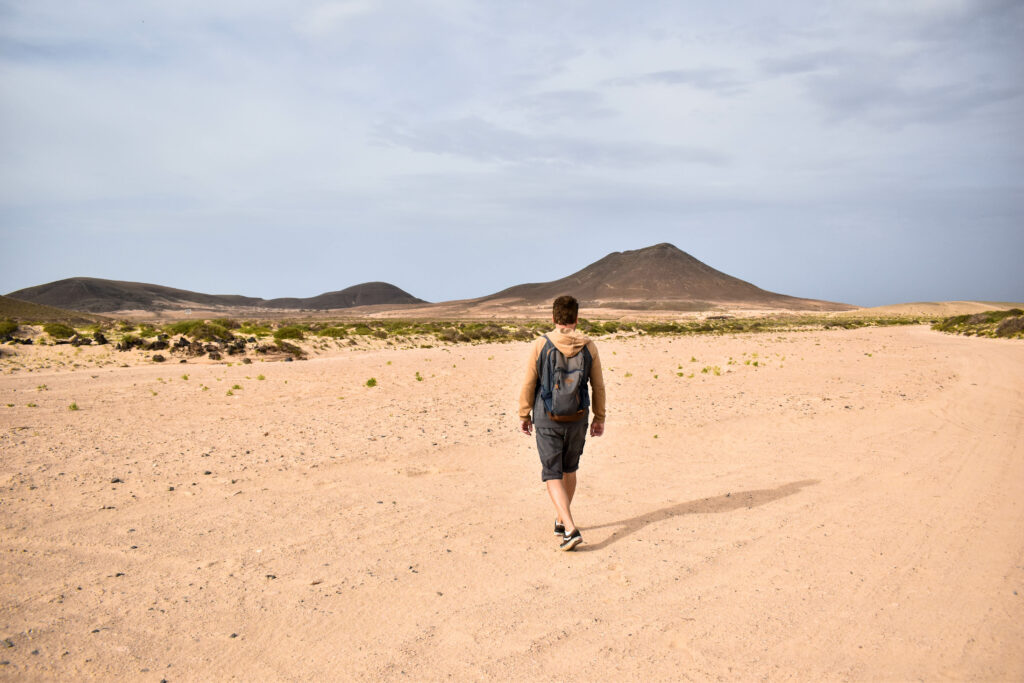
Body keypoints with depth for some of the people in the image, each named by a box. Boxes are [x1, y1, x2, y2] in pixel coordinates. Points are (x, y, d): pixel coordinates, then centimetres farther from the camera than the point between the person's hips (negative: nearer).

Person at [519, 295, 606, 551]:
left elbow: (529, 385, -6)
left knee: (552, 475, 2)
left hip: (547, 420, -3)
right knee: (569, 469, 22)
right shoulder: (589, 346, -4)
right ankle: (561, 520, 35)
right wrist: (599, 418, 14)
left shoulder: (541, 345, -10)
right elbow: (598, 387, 3)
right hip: (578, 419, 3)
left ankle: (570, 529, -11)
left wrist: (524, 415, 6)